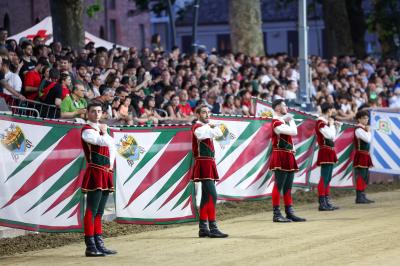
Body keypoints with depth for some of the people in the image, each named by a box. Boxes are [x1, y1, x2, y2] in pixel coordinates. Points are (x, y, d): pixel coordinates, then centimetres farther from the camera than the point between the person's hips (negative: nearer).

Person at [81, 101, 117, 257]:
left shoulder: (101, 128, 17)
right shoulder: (87, 130, -10)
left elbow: (112, 147, 22)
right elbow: (106, 142, -23)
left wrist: (111, 164, 8)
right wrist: (104, 132, -3)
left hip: (105, 173, 9)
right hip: (94, 173, -9)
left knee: (99, 212, 11)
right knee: (91, 211, -8)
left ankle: (99, 244, 15)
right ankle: (90, 247, -8)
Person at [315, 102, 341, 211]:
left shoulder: (326, 122, 14)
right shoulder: (321, 122, -15)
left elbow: (333, 136, 20)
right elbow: (329, 135, -24)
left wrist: (337, 126, 10)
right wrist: (331, 124, -11)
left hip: (329, 152, 10)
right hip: (325, 152, -10)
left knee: (328, 178, 13)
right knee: (324, 178, -10)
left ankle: (327, 202, 17)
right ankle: (322, 203, -11)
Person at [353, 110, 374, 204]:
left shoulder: (363, 129, 16)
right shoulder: (359, 129, -14)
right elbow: (368, 139, -22)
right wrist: (368, 131, -10)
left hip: (365, 156, 10)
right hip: (360, 156, -10)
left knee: (364, 178, 13)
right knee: (360, 177, -10)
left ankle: (362, 196, 18)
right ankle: (359, 197, -10)